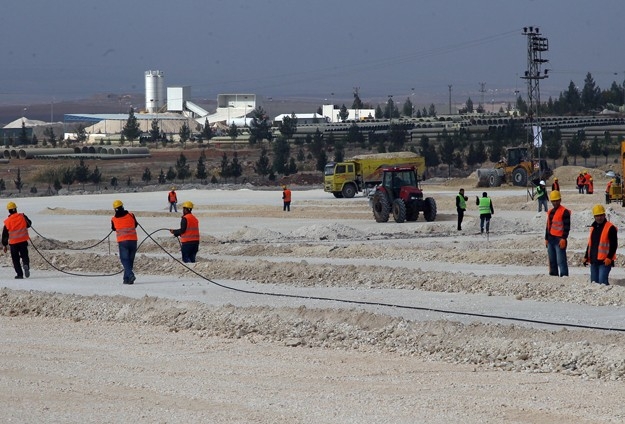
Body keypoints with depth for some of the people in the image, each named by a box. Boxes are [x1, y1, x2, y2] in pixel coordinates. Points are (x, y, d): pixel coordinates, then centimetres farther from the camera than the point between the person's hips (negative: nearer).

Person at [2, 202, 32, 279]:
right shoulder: (22, 217, -7)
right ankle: (26, 265, -21)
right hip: (23, 241, 1)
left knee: (16, 259, 9)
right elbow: (29, 224, 11)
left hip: (13, 243, -1)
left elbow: (5, 234, -1)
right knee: (24, 256, 10)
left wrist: (5, 245, 8)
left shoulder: (7, 221, -8)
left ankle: (19, 274, 4)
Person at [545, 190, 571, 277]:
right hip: (551, 239, 8)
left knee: (561, 261, -14)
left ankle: (564, 276, -16)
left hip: (559, 239, -8)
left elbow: (567, 227, -12)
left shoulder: (564, 211, -7)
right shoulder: (550, 212, 18)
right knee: (552, 261, 12)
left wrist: (563, 239, -18)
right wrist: (546, 239, 21)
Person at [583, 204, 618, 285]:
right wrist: (586, 257, 17)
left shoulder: (610, 228, -8)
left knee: (602, 282, -18)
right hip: (593, 260, 8)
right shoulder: (593, 227, 16)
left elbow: (614, 244, -12)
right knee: (594, 282, 9)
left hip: (604, 261, -8)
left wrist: (609, 257, -20)